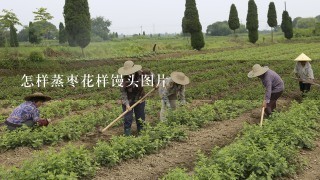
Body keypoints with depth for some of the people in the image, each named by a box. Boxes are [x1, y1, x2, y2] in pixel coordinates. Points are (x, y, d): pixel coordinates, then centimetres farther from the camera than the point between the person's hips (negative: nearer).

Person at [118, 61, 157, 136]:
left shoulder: (141, 73, -17)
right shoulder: (124, 79, -22)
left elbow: (151, 74, 3)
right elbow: (123, 93, -19)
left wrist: (154, 84, 13)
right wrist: (126, 104, -27)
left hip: (139, 99, 3)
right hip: (128, 101, -3)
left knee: (141, 118, 12)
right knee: (128, 119, -5)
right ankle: (127, 135, 8)